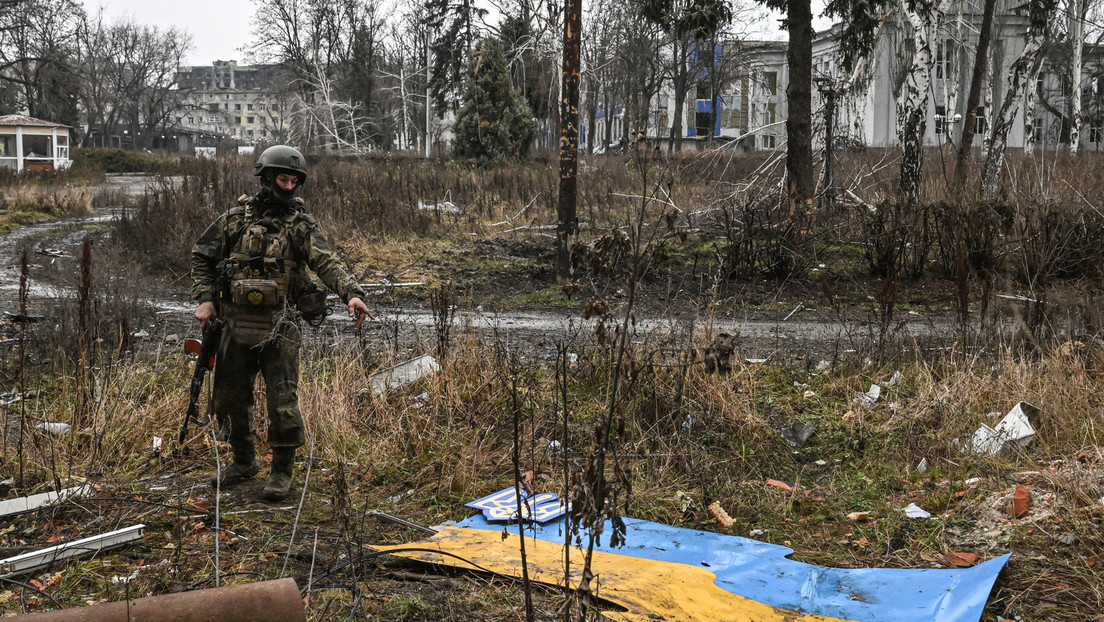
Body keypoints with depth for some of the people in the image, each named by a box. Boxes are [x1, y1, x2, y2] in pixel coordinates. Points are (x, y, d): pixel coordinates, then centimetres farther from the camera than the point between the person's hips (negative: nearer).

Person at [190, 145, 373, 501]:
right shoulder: (236, 217, 6)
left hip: (280, 328, -3)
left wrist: (351, 293, -32)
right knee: (229, 399, 11)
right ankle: (244, 462, 31)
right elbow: (202, 256, 14)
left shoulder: (301, 224, -1)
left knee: (282, 401, -5)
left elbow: (326, 262, -15)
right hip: (236, 325, 3)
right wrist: (204, 298, 2)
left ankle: (282, 471, 11)